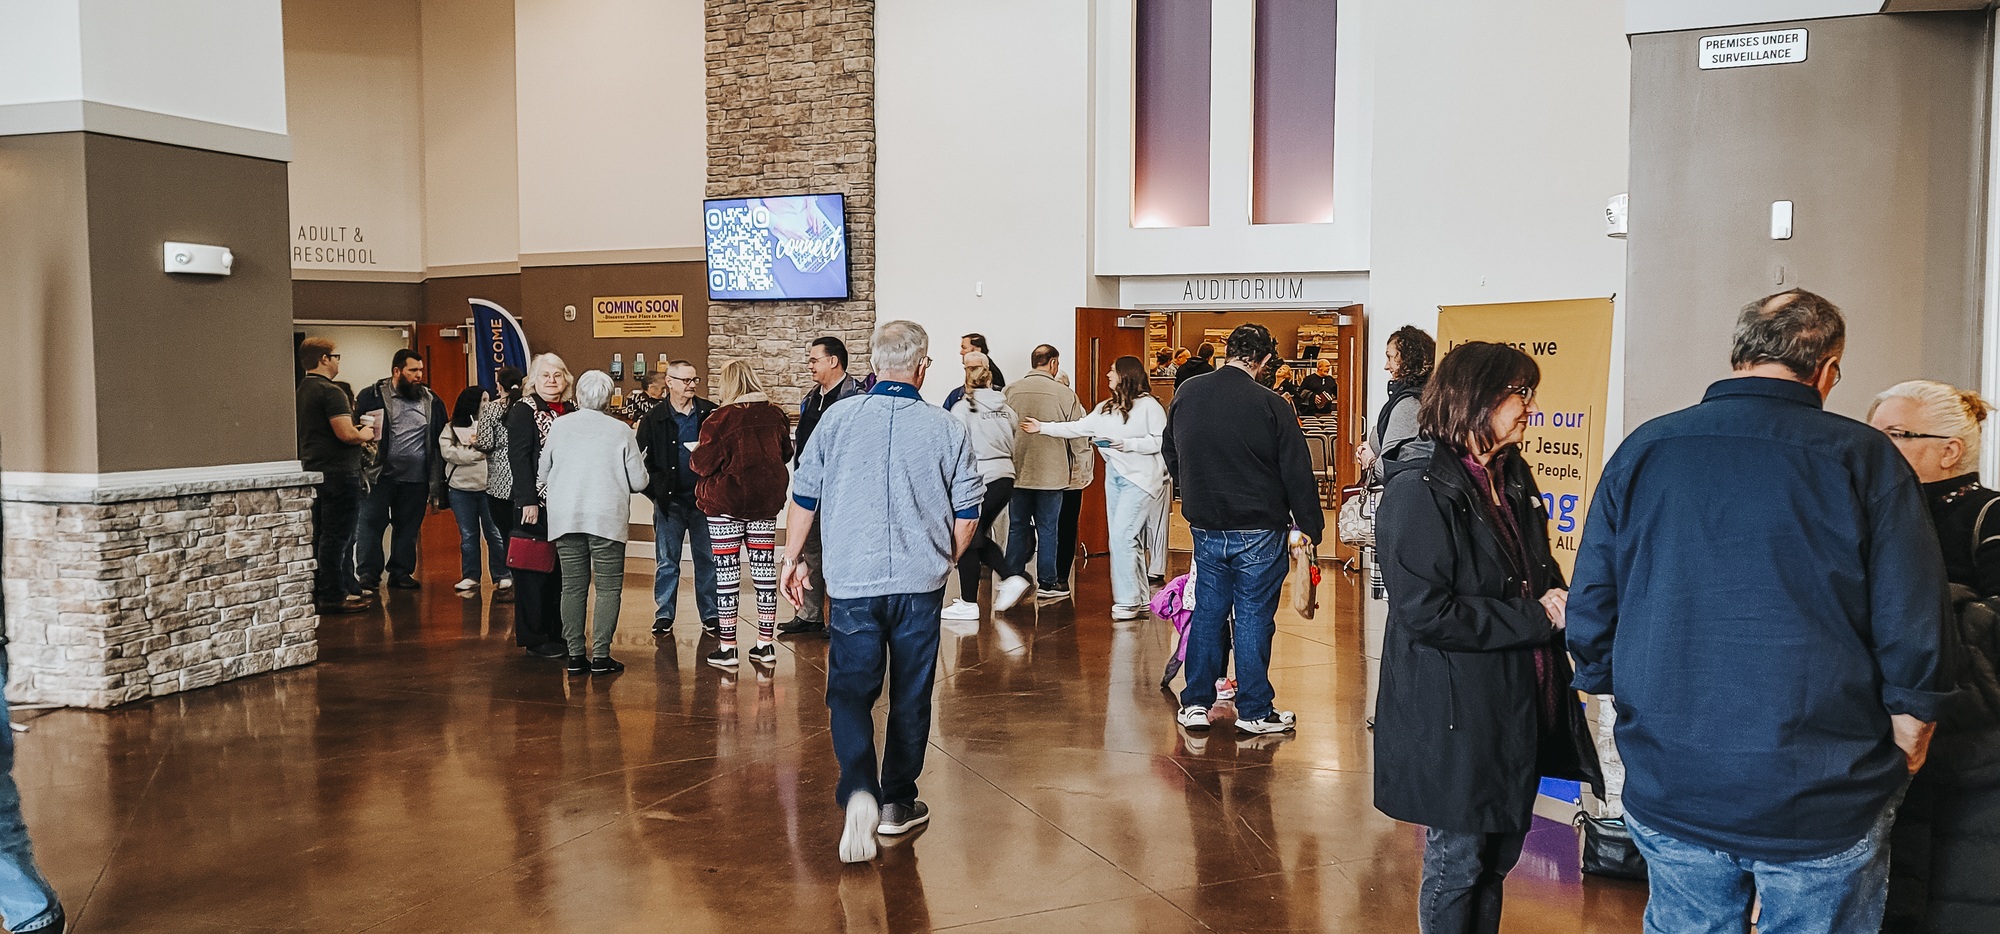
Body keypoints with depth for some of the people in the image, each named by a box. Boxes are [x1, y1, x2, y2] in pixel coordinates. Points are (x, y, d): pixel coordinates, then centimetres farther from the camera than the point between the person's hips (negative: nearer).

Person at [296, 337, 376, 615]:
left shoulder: (302, 391, 14)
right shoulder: (330, 391, -16)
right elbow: (346, 433, -23)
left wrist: (358, 434, 18)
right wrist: (366, 435, -3)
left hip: (312, 466, 10)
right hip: (337, 472, -10)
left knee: (319, 535, 15)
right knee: (337, 535, -5)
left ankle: (318, 591, 22)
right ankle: (334, 596, -3)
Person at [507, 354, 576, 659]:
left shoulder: (572, 411, 12)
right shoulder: (524, 411, -5)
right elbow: (518, 458, -11)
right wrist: (528, 501, -18)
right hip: (535, 505, -6)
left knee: (562, 571, 9)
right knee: (535, 572, 0)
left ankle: (557, 633, 19)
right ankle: (534, 638, 8)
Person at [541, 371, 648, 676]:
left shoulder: (558, 426, 3)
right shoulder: (620, 431, -4)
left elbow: (543, 475, 10)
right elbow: (639, 482, -2)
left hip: (565, 518, 3)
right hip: (607, 518, -3)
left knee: (573, 587, 8)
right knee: (608, 588, 3)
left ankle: (575, 655, 9)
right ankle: (601, 655, -1)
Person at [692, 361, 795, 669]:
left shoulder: (720, 419, -14)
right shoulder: (775, 415, 0)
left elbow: (703, 464, -12)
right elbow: (785, 454, 13)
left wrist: (693, 459, 10)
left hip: (726, 501, -4)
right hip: (766, 501, 4)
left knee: (727, 574, 3)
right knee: (765, 571, 10)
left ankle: (727, 648, 6)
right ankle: (765, 645, 15)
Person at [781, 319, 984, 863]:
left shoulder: (838, 419, -2)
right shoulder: (946, 429, -4)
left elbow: (804, 496, 4)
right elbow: (968, 513, 2)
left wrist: (792, 557, 18)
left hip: (853, 581, 0)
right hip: (921, 583, 0)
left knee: (850, 690, 5)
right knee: (910, 696, 13)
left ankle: (859, 792, -17)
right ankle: (897, 804, 22)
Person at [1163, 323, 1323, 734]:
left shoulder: (1185, 396, 2)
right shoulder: (1271, 406, -15)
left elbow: (1170, 455, 17)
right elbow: (1298, 474, -10)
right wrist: (1310, 527, 0)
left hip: (1205, 528, 5)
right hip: (1258, 532, -4)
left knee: (1207, 612, 14)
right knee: (1254, 618, 4)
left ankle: (1196, 704, 19)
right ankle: (1254, 712, 13)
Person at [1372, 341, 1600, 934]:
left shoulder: (1513, 484, 11)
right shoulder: (1421, 492, -16)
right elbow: (1425, 612, -23)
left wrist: (1558, 603, -2)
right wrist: (1534, 617, -18)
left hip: (1514, 715, 8)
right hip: (1455, 716, -8)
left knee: (1500, 854, 17)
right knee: (1457, 861, 4)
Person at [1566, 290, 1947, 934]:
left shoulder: (1642, 450, 0)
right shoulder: (1863, 458, -8)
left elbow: (1590, 610, 3)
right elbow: (1912, 632, -9)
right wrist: (1903, 755, 5)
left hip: (1669, 786, 3)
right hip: (1824, 805, -2)